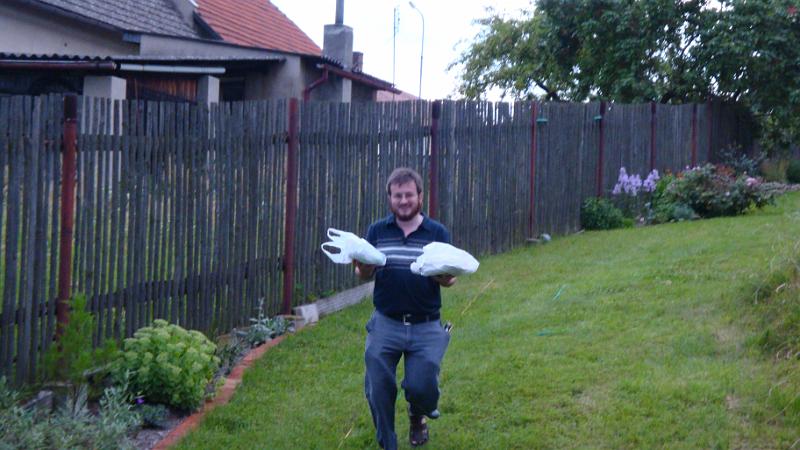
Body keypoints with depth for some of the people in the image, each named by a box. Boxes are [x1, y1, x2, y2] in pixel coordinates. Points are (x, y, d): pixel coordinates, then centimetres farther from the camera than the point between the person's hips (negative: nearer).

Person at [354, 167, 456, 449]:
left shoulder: (438, 233, 4)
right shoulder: (377, 231, 6)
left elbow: (450, 279, 2)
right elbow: (364, 275, 3)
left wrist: (443, 276, -23)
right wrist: (363, 268, -21)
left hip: (426, 327, -1)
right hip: (385, 324, 1)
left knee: (421, 387, -9)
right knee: (379, 389, -3)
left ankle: (417, 416, 29)